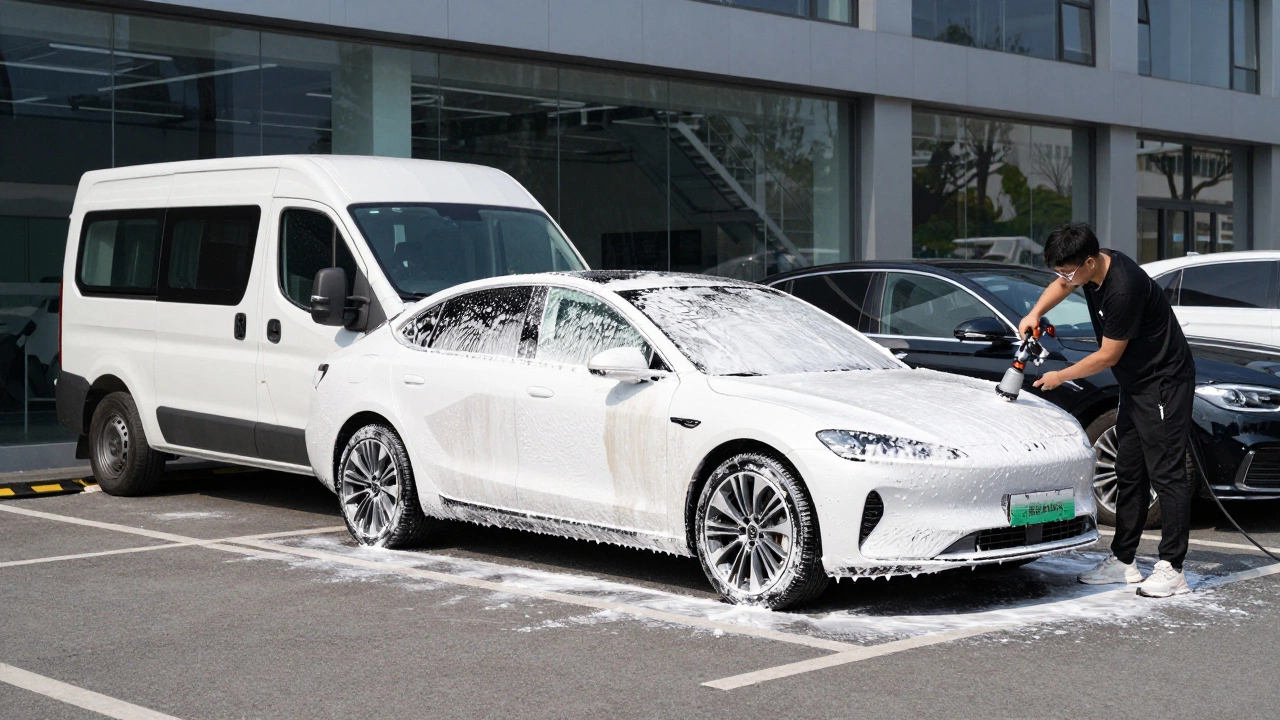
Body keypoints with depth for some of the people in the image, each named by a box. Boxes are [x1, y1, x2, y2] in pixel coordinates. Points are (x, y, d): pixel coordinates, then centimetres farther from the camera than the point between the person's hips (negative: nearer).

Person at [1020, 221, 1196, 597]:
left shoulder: (1123, 289, -29)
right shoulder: (1091, 270, -1)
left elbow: (1109, 356, -20)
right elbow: (1061, 286, 24)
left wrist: (1060, 377, -8)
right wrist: (1036, 312, 5)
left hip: (1165, 383, -10)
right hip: (1135, 385, 10)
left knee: (1167, 474, -9)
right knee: (1130, 473, 12)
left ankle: (1172, 569, -8)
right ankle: (1123, 560, 18)